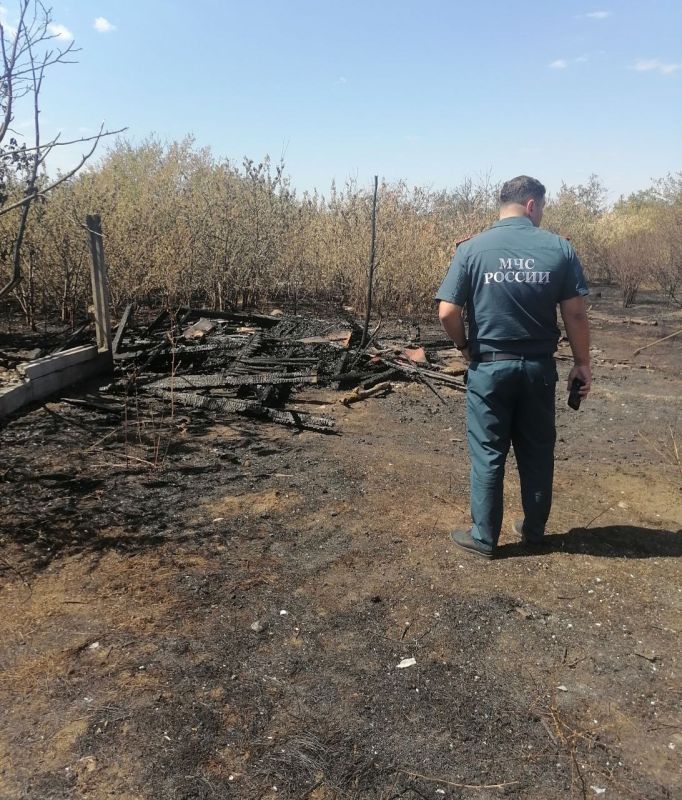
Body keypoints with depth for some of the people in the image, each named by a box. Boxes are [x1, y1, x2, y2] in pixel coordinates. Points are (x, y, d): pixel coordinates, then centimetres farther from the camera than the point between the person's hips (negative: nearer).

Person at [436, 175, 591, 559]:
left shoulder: (472, 248, -5)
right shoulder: (560, 248, -3)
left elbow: (448, 312, -10)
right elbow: (576, 314, -4)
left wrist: (465, 346, 8)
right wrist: (582, 363, 8)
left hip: (490, 366, -1)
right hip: (539, 367, 2)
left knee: (488, 454, 8)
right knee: (538, 452, 15)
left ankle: (484, 537, 18)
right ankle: (534, 530, 30)